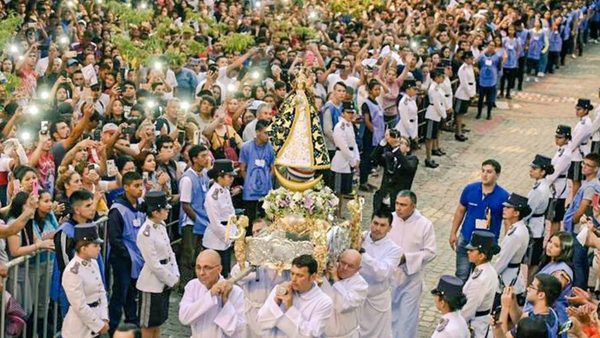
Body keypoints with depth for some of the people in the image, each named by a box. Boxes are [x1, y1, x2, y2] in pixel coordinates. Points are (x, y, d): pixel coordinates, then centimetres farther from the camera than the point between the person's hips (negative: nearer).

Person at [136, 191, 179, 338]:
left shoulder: (161, 225, 2)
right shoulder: (145, 234, -23)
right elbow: (154, 264, -21)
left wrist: (175, 275, 1)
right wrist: (172, 280, -12)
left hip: (165, 281, 8)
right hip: (152, 284, -8)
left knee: (158, 321, 18)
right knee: (148, 324, 7)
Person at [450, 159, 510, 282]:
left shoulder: (503, 196, -15)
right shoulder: (470, 189, -7)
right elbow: (460, 212, 5)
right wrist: (453, 233, 5)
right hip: (465, 240, 2)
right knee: (462, 275, 5)